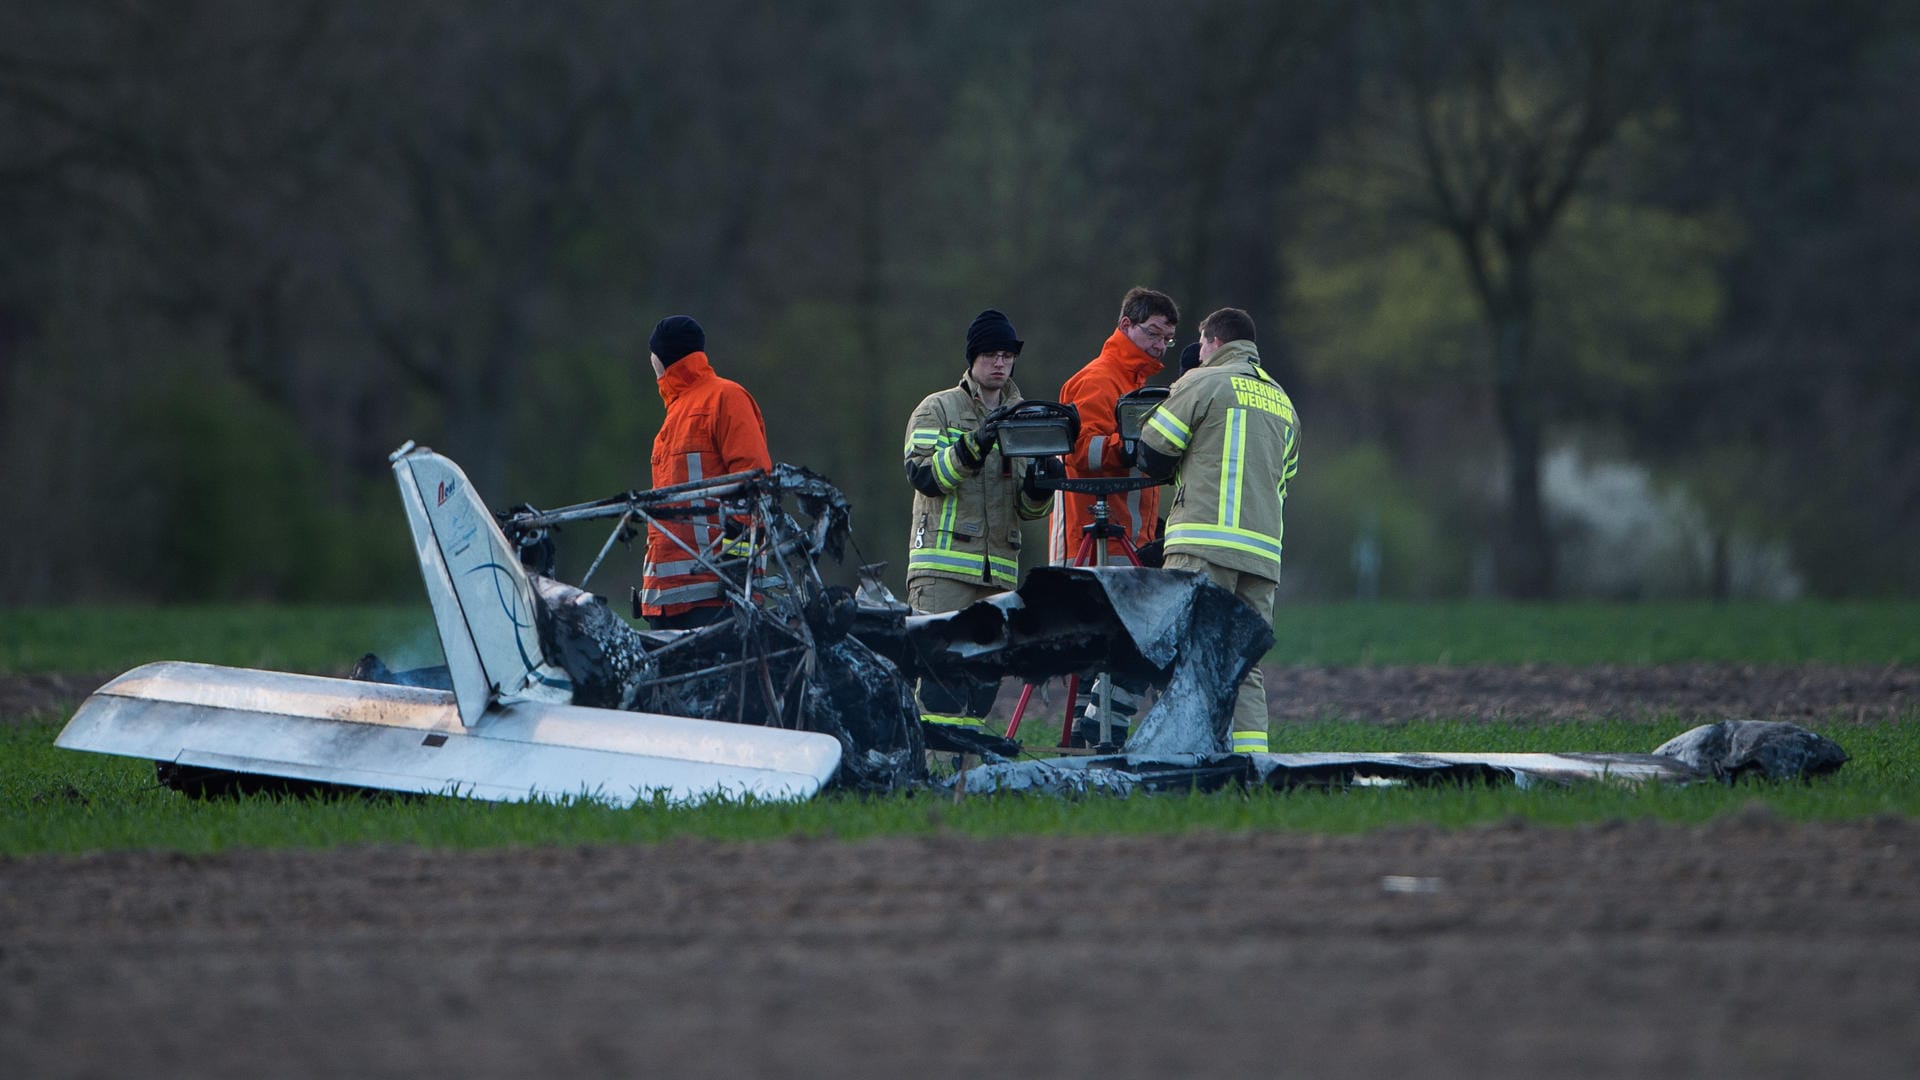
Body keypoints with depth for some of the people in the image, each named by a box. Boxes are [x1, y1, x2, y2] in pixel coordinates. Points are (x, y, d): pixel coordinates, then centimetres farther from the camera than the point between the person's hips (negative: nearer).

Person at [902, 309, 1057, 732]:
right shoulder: (937, 409, 3)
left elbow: (1028, 510, 16)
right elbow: (922, 474, -11)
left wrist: (1039, 486, -6)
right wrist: (973, 446, -21)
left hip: (999, 570, 6)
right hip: (944, 564, -5)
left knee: (986, 673, 4)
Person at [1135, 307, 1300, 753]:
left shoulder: (1203, 383, 2)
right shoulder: (1282, 402, 23)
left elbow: (1151, 454, 1)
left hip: (1204, 545, -6)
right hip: (1263, 550, 6)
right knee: (1244, 667, 7)